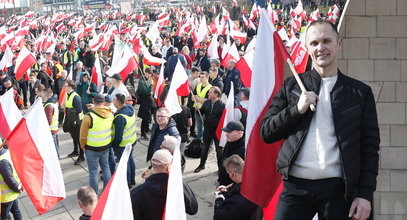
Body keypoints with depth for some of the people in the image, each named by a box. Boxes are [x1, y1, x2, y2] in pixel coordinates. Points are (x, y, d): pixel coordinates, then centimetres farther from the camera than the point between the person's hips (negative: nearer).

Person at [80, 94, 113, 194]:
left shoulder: (89, 116, -22)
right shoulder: (110, 114, -7)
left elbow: (82, 136, -12)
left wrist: (83, 146, 3)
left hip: (92, 149, -5)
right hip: (106, 147, 5)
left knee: (93, 171, 7)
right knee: (106, 168, 19)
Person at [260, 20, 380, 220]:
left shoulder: (360, 92, 7)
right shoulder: (291, 86, 9)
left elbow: (370, 147, 5)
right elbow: (266, 133, 6)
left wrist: (365, 194, -3)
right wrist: (297, 109, -8)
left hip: (338, 188, 0)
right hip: (295, 186, 1)